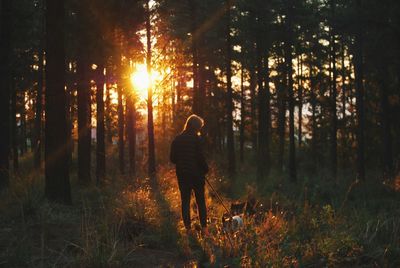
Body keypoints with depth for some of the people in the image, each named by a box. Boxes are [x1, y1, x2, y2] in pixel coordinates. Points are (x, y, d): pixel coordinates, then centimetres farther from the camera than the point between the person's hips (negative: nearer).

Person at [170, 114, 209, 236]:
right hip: (196, 174, -4)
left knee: (185, 201, 9)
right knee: (201, 201, 6)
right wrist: (205, 169, 0)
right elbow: (200, 157, -15)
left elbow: (173, 158, 6)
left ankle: (188, 228, 9)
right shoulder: (196, 139, -12)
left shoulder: (177, 139, 3)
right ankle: (204, 228, 5)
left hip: (182, 175, 4)